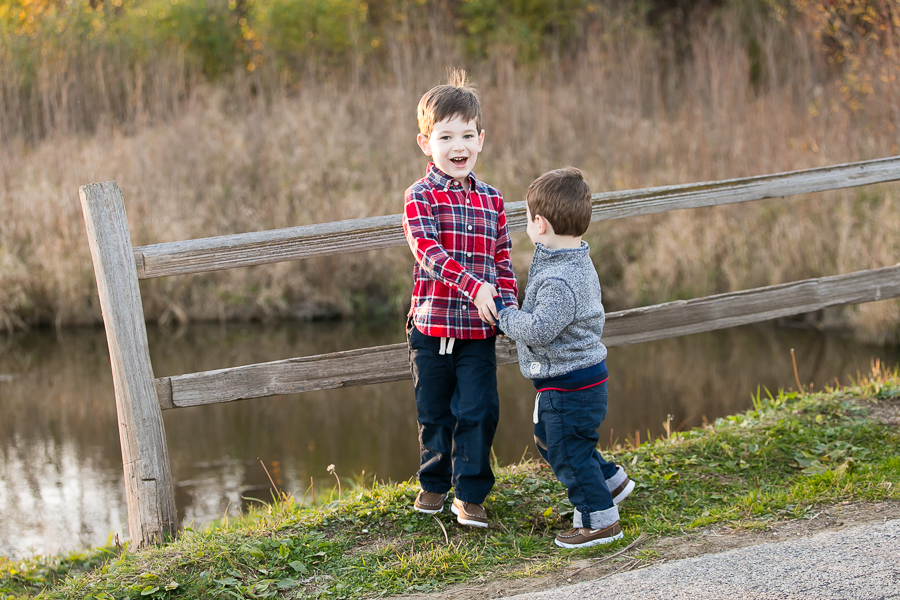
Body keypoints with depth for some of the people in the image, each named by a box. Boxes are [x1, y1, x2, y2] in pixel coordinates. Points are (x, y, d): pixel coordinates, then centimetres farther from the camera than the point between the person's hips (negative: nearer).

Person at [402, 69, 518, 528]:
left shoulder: (491, 200, 8)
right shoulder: (420, 196, -6)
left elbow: (502, 260, 11)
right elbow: (429, 251, -20)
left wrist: (508, 303, -5)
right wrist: (474, 286, -31)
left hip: (479, 329, 2)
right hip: (432, 324, -2)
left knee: (478, 411, -1)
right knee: (434, 412, 11)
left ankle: (469, 494, 10)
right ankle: (434, 483, 30)